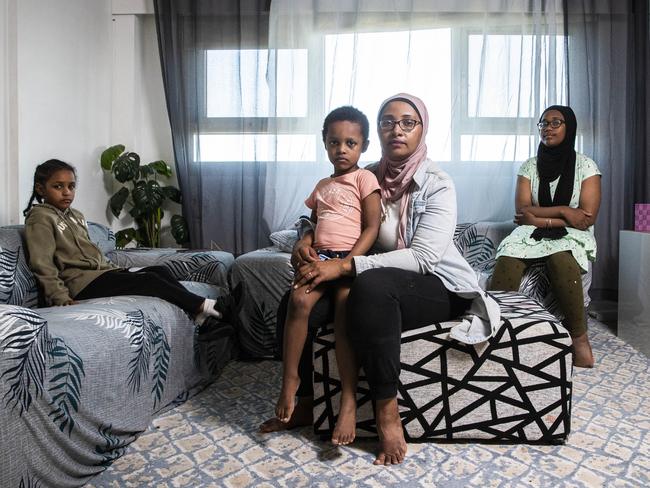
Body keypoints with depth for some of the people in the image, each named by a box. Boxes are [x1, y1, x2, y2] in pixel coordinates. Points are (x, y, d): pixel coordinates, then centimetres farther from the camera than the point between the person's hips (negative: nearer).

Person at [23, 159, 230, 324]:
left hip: (101, 272, 8)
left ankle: (199, 313, -17)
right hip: (83, 284, -8)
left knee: (160, 270, -9)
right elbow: (42, 265, -13)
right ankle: (202, 306, -16)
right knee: (149, 280, -20)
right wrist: (62, 299, -21)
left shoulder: (76, 216, 20)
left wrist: (115, 271, 15)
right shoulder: (40, 218, -5)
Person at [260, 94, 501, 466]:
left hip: (439, 286, -5)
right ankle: (308, 400, 7)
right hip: (381, 284, 5)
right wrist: (306, 239, -12)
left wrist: (345, 266, -32)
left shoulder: (437, 184, -12)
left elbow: (423, 257, -24)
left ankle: (387, 408, -20)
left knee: (371, 286, -38)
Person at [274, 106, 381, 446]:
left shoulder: (364, 179, 3)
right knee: (298, 300, -24)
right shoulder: (322, 186, 22)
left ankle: (349, 400, -19)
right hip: (321, 258, 5)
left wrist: (345, 263, -16)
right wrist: (305, 245, 0)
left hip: (352, 259, -4)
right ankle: (290, 379, -11)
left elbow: (372, 228, -5)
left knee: (344, 311, -29)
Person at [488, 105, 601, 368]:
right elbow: (522, 211, -1)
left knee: (561, 259, -37)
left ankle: (579, 337, -23)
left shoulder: (585, 166, 4)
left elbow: (588, 218, -6)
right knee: (508, 255, -33)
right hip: (532, 234, 2)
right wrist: (563, 211, -11)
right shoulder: (530, 166, 10)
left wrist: (540, 217, -9)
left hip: (572, 236, -1)